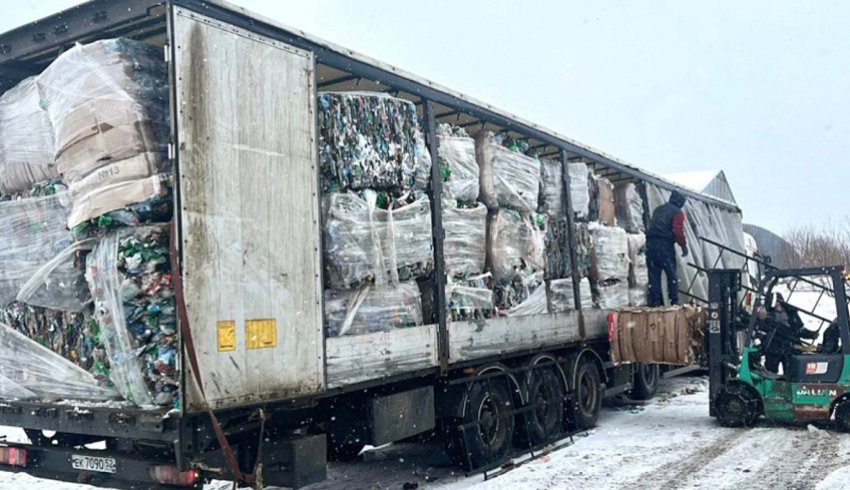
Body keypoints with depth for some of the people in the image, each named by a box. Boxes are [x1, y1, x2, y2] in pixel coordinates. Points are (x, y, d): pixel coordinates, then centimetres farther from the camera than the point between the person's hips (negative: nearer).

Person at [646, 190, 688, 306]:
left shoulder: (658, 209, 24)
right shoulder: (678, 212, 2)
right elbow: (678, 231, -9)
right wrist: (684, 246, -1)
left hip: (650, 242, 6)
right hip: (665, 244, -6)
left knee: (653, 274, 6)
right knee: (672, 274, 2)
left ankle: (655, 300, 4)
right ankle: (674, 300, 2)